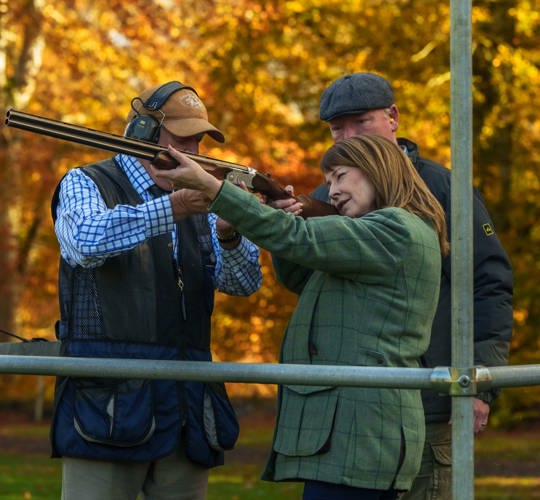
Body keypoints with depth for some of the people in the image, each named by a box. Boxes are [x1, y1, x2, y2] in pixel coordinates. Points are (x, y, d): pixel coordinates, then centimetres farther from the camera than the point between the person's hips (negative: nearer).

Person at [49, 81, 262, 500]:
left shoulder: (198, 203, 19)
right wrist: (173, 210, -29)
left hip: (187, 404, 5)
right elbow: (88, 241, -19)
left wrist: (229, 234, -15)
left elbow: (244, 281, 7)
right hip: (108, 398, -5)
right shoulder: (85, 185, 5)